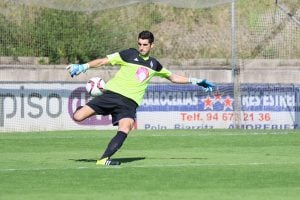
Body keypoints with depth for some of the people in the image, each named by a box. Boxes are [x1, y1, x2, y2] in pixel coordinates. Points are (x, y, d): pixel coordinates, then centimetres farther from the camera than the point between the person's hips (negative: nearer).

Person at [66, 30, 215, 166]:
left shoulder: (154, 64, 17)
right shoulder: (130, 54, 3)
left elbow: (172, 77, 31)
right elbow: (103, 61, -3)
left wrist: (195, 81, 26)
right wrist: (83, 67, -15)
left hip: (129, 103, 2)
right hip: (112, 94, -2)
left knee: (125, 129, -28)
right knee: (78, 117, -14)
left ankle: (104, 159, -27)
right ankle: (84, 109, 22)